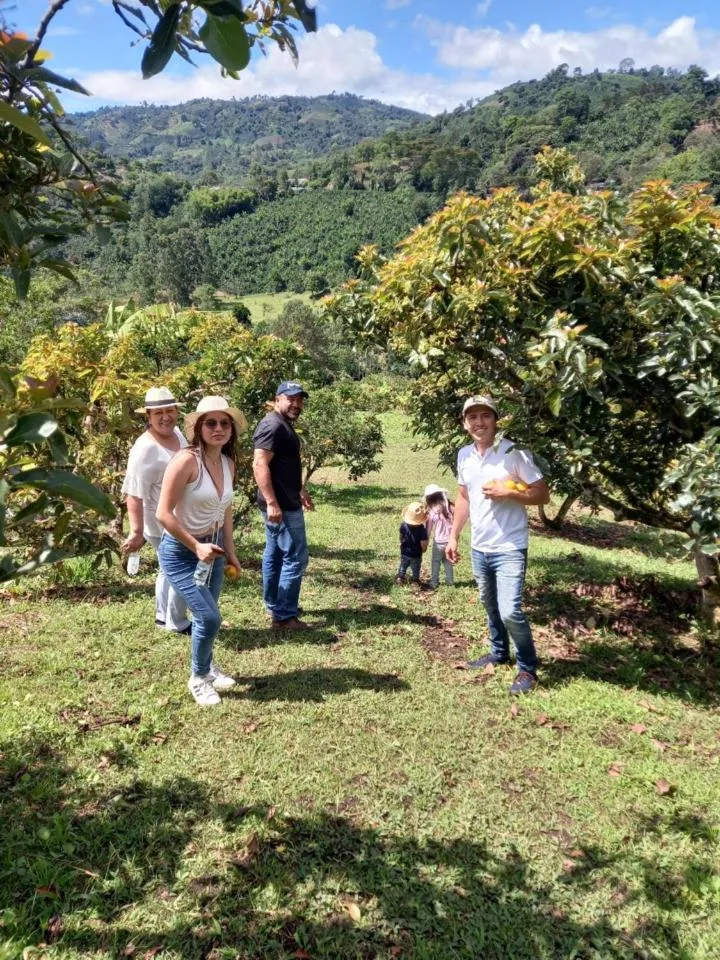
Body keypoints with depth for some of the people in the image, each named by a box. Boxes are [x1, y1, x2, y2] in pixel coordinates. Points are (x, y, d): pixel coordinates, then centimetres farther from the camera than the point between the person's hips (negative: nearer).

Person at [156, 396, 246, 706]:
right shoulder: (186, 460, -23)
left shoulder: (229, 462, -1)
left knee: (206, 615, 17)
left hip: (213, 547, 6)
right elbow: (163, 513, -22)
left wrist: (230, 551, 13)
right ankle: (198, 678, 18)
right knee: (209, 617, -9)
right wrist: (196, 546, -21)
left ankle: (207, 667, 43)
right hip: (180, 551, -6)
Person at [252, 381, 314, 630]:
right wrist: (272, 503, -30)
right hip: (282, 506, -11)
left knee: (275, 554, 17)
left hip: (284, 502, 11)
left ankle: (274, 605, 29)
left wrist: (301, 490, 29)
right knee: (295, 558, -7)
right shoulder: (273, 425, -18)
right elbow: (260, 465, -26)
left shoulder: (284, 425, 15)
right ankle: (285, 617, -2)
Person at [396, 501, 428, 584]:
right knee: (415, 569, 17)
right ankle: (415, 581, 30)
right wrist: (423, 550, 2)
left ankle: (400, 578, 38)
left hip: (404, 552, 3)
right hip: (416, 554, -3)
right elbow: (423, 544, -21)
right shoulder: (422, 530, -27)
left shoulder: (403, 525, -17)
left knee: (403, 566, 25)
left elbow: (401, 537, 0)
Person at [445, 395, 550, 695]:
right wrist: (454, 536, 14)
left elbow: (542, 494, -9)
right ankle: (498, 652, 41)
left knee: (510, 611, -12)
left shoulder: (514, 453, -13)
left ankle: (528, 668, 9)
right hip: (479, 548, 6)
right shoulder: (464, 456, 4)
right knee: (491, 606, 20)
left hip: (509, 549, -6)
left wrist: (508, 493, -23)